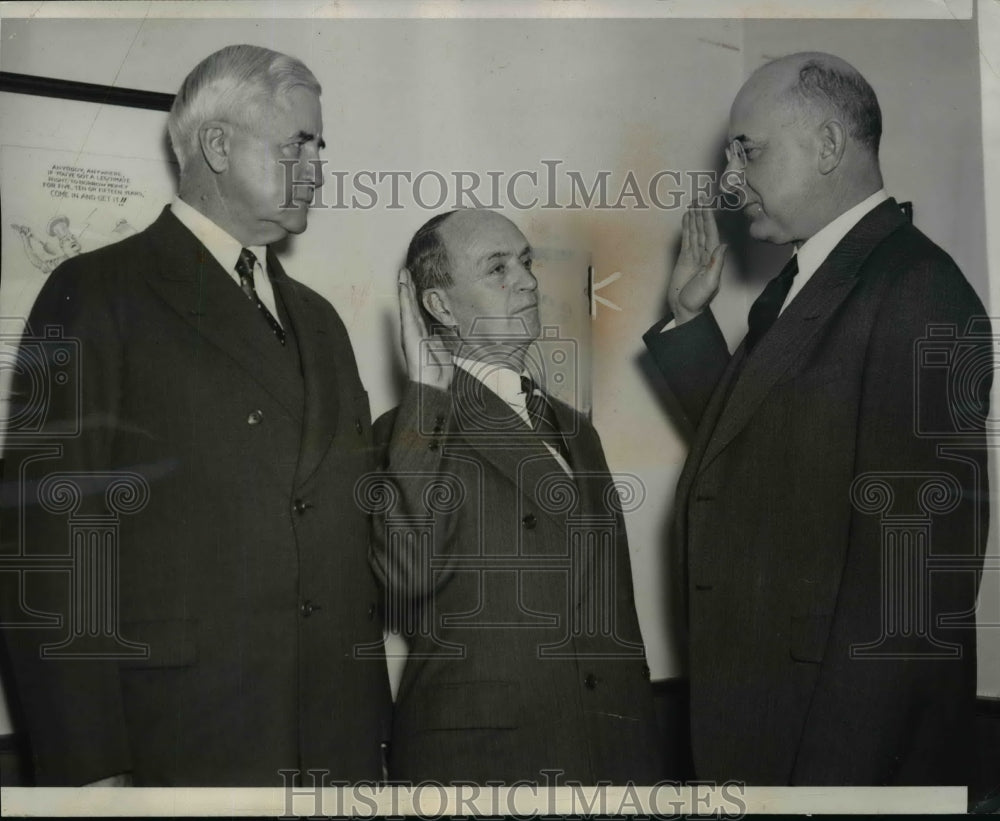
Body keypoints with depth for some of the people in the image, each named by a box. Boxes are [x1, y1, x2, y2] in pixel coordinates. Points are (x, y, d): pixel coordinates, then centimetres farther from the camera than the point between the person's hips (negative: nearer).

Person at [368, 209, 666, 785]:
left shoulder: (576, 432, 13)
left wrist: (644, 747, 17)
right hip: (478, 760, -6)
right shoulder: (411, 435, -8)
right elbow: (405, 574, -27)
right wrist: (428, 393, -19)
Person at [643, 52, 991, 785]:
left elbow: (914, 575, -23)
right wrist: (690, 317, 6)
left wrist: (834, 771, -22)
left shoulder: (916, 292, -20)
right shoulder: (803, 281, 9)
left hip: (841, 727, -8)